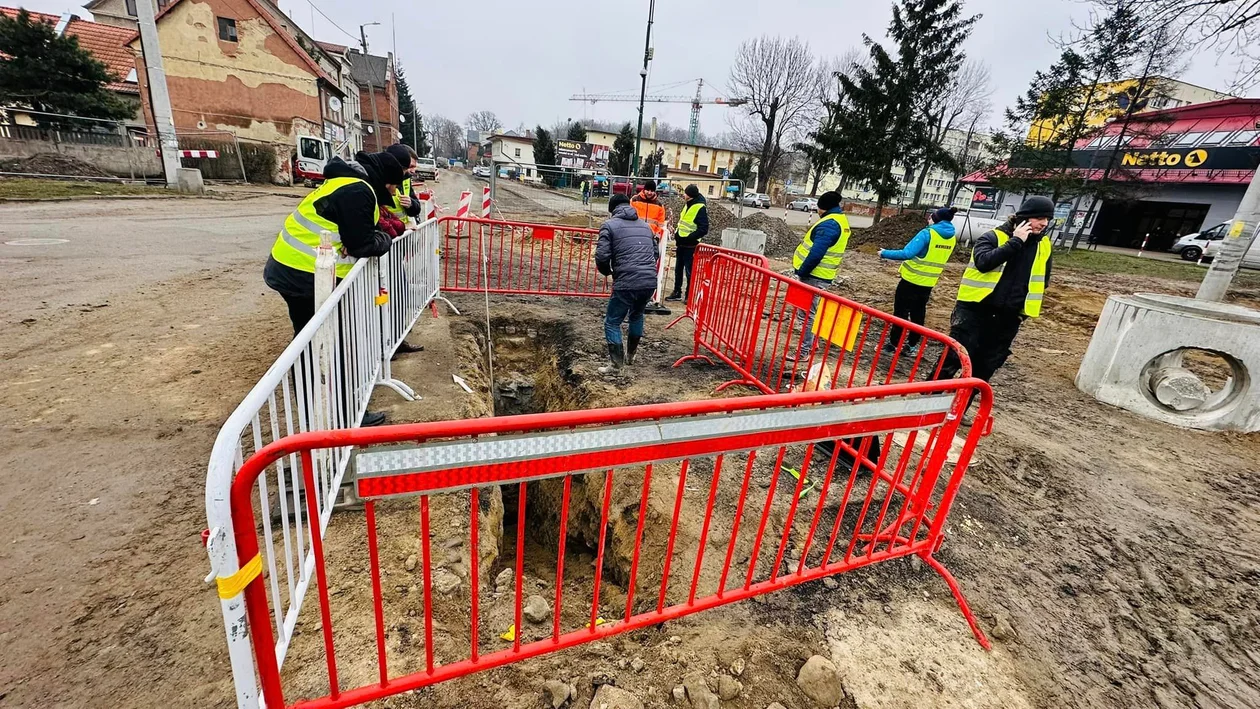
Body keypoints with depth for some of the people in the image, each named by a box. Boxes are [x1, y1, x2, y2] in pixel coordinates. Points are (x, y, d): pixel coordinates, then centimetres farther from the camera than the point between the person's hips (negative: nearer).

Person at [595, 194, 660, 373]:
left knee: (612, 322, 10)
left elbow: (601, 257, -6)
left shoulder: (610, 225, 4)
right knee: (637, 315, 29)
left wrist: (608, 272, 13)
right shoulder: (645, 225, 21)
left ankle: (616, 365, 8)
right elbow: (656, 254, 24)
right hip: (650, 282, 6)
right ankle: (630, 355, 42)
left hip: (626, 283, -6)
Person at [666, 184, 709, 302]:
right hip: (681, 243, 9)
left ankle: (689, 296, 8)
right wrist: (677, 233, 11)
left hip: (690, 246, -9)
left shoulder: (701, 208, -15)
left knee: (690, 271, -1)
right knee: (678, 269, 15)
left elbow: (703, 229, -18)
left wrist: (688, 238, -20)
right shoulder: (688, 205, 12)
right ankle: (677, 293, 25)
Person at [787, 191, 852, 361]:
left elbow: (816, 253, -26)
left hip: (814, 275, -10)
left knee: (808, 313, -5)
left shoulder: (828, 224, -19)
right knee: (811, 312, 20)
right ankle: (810, 344, 33)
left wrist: (801, 273, -19)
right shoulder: (841, 220, 14)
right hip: (823, 275, 10)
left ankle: (804, 352, 0)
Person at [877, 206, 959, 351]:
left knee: (901, 312, 4)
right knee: (918, 314, 15)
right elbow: (936, 257, 15)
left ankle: (894, 344, 8)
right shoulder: (952, 238, 4)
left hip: (911, 280, -6)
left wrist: (885, 253, -17)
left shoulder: (928, 233, -18)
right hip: (928, 283, 6)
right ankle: (912, 345, 22)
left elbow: (907, 253, -26)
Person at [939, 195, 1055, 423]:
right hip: (976, 309, -5)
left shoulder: (1044, 245, 9)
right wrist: (1015, 241, -20)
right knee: (955, 357, -6)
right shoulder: (994, 236, -6)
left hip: (1007, 317, 5)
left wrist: (1023, 298, 7)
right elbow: (984, 262, -25)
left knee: (984, 367, 9)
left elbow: (1042, 279, 20)